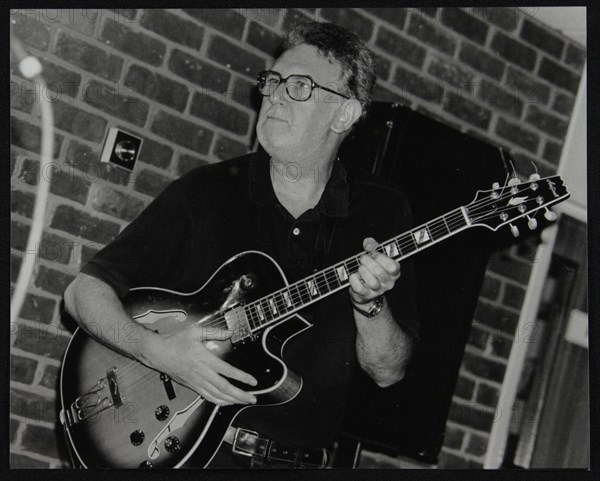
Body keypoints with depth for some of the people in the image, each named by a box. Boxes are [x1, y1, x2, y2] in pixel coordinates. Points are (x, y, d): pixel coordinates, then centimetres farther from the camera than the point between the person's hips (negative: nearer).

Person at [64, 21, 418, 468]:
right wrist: (157, 349, -12)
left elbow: (387, 372, 4)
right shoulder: (205, 191, 3)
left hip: (298, 458, 1)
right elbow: (85, 289, 4)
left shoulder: (382, 211, 4)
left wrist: (370, 304, -15)